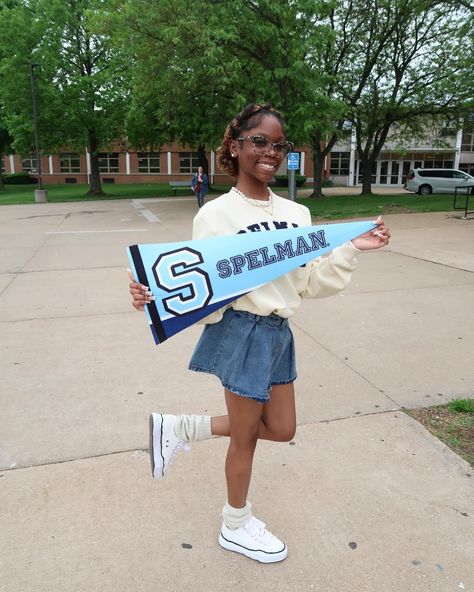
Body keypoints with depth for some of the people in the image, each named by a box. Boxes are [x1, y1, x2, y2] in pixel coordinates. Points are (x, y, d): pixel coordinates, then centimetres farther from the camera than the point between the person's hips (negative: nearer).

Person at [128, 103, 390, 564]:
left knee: (282, 430, 18)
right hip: (242, 333, -7)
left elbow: (311, 283, 6)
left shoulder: (296, 213, 5)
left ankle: (180, 428, 30)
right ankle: (236, 527, 42)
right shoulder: (215, 215, -12)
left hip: (279, 333, 7)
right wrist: (156, 296, -31)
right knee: (245, 436, 12)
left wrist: (352, 249, -5)